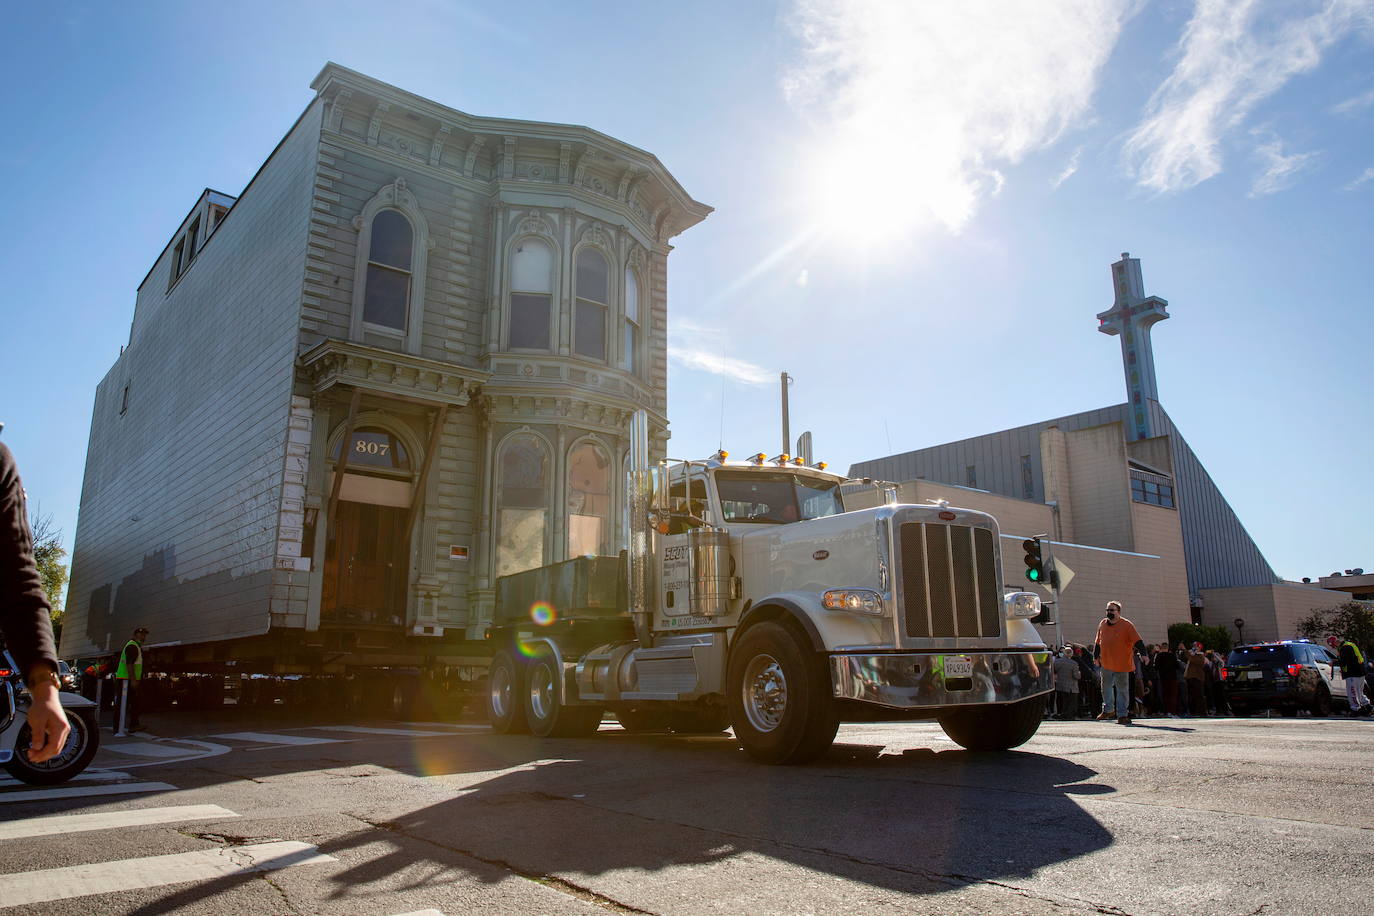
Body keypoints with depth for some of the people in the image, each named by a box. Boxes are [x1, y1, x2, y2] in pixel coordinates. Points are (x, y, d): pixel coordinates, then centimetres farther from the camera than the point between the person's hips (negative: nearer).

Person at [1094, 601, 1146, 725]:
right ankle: (1107, 711, 32)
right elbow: (1098, 643, 15)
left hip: (1122, 665, -5)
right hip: (1106, 664, 5)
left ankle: (1122, 715, 6)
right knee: (1106, 688, 16)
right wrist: (1096, 657, 20)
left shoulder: (1127, 625, -9)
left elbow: (1137, 641, -14)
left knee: (1122, 690, 0)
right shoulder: (1102, 624, 5)